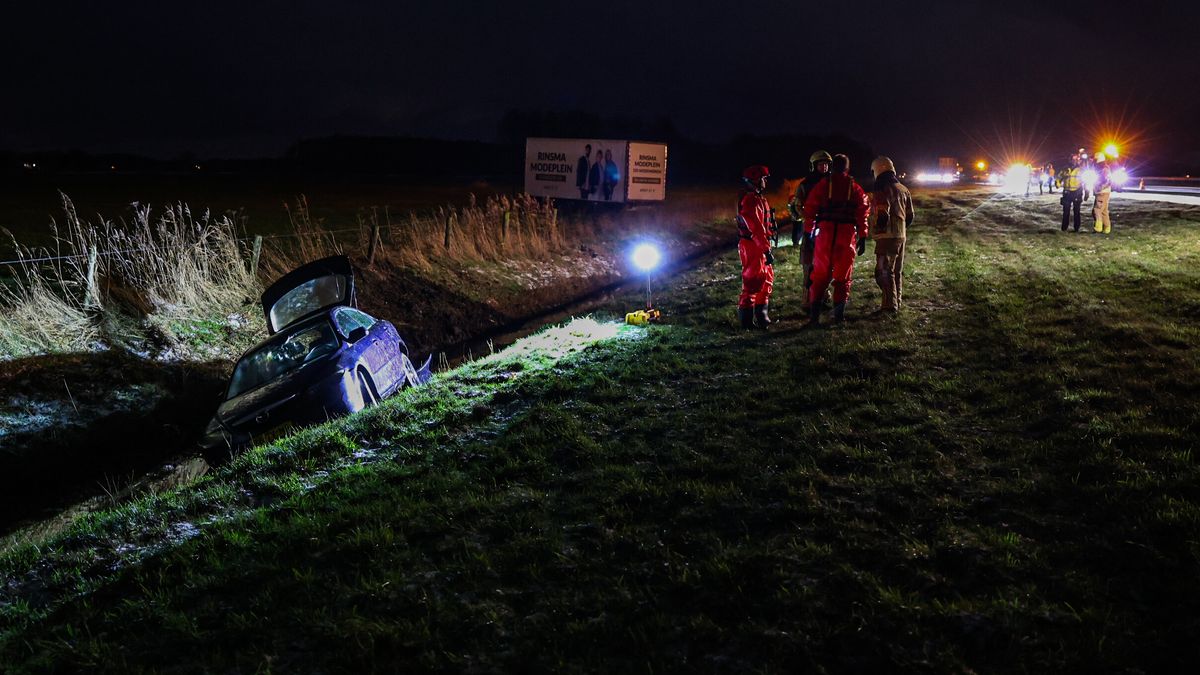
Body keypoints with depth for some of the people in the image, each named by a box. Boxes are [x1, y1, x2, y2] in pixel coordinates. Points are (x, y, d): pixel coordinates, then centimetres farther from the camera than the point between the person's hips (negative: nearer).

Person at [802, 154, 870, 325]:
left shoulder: (823, 184, 5)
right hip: (847, 234, 0)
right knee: (843, 275, 10)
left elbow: (809, 209, 1)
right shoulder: (855, 188, 8)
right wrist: (862, 238, 5)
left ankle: (814, 313, 0)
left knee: (820, 275, 7)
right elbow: (863, 213, 3)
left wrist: (808, 232, 8)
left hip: (825, 233, 0)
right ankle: (839, 313, 6)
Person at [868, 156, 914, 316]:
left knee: (884, 271, -9)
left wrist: (877, 231, -7)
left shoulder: (882, 189, -13)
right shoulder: (903, 189, 15)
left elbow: (882, 214, -20)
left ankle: (890, 305, -14)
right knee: (897, 271, 15)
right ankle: (897, 303, 22)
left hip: (887, 236, -9)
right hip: (901, 235, 9)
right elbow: (910, 215, 18)